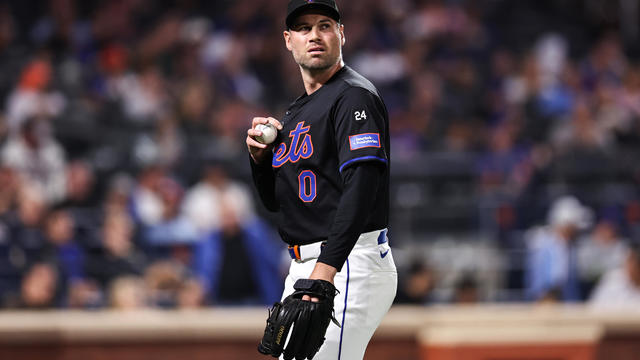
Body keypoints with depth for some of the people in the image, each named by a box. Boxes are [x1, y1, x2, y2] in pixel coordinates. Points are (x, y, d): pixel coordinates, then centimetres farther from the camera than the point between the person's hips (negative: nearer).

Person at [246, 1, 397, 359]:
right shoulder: (295, 114, 20)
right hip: (302, 266, 10)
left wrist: (325, 270, -33)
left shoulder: (354, 96, -9)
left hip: (348, 263, -10)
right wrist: (259, 155, 5)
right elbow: (275, 200, 27)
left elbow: (361, 188, -23)